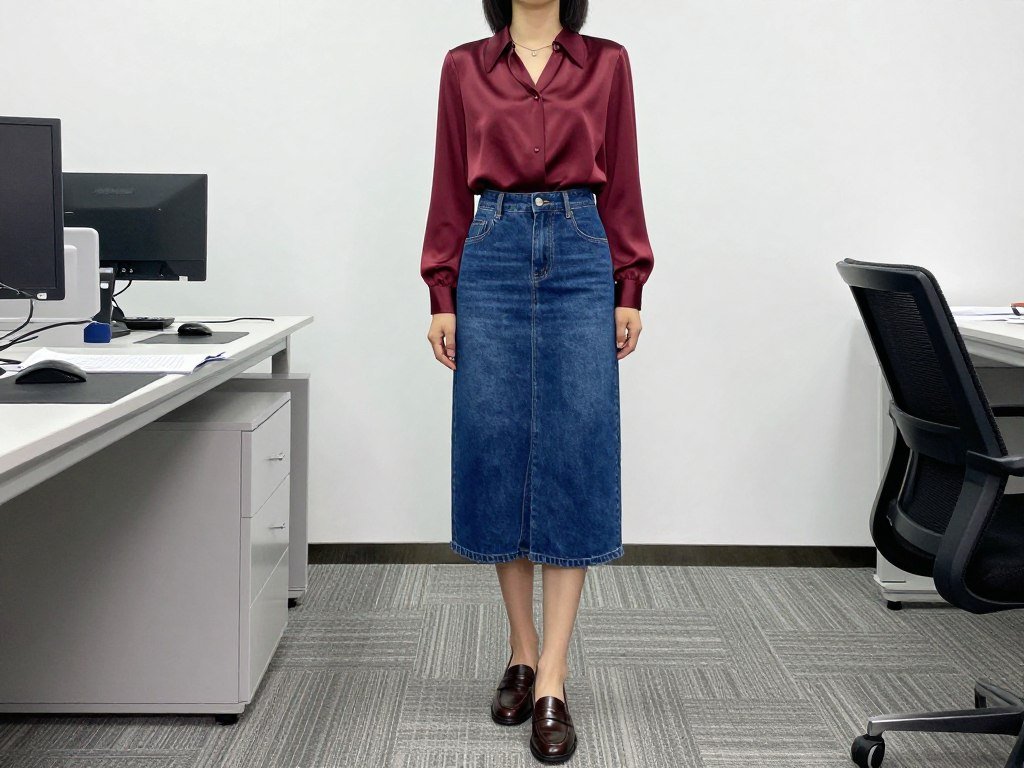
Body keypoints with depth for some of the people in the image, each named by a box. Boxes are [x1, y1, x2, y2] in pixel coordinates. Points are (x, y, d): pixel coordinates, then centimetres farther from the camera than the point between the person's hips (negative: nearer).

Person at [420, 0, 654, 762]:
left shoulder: (607, 63, 9)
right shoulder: (464, 67, 10)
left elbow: (621, 183, 6)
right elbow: (451, 188, 7)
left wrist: (630, 290, 1)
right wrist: (442, 295, 2)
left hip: (580, 258, -1)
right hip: (492, 258, 1)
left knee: (574, 462, -5)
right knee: (495, 457, 3)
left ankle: (552, 680, 1)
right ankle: (523, 651, 19)